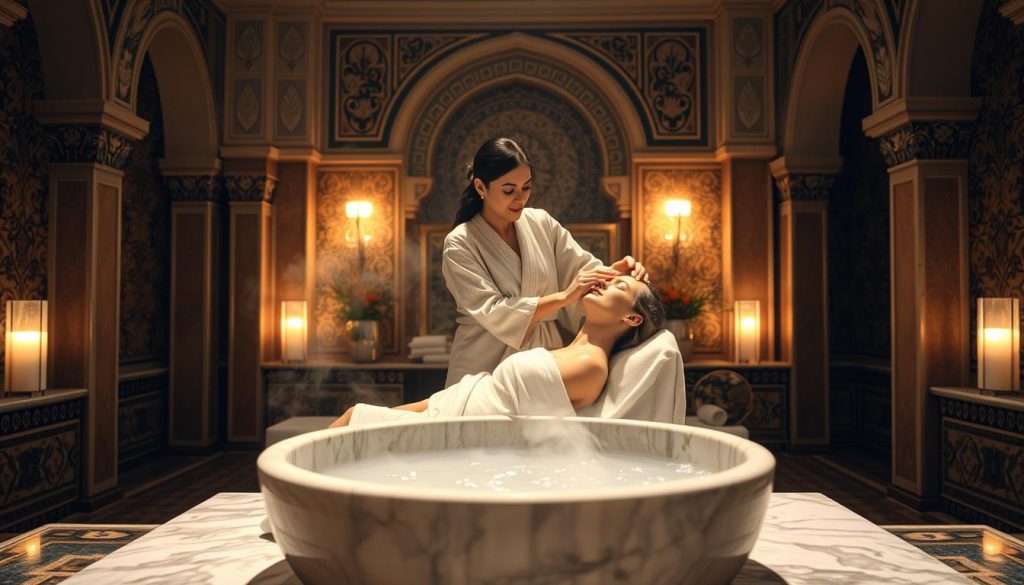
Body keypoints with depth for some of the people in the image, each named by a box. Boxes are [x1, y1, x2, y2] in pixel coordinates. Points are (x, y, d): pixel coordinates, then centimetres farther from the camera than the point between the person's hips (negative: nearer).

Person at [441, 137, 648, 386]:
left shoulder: (541, 223, 2)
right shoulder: (460, 244, -11)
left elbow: (585, 267, 1)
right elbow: (492, 313, -19)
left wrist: (614, 272, -21)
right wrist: (564, 297, -24)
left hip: (545, 357, 4)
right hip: (488, 366, -3)